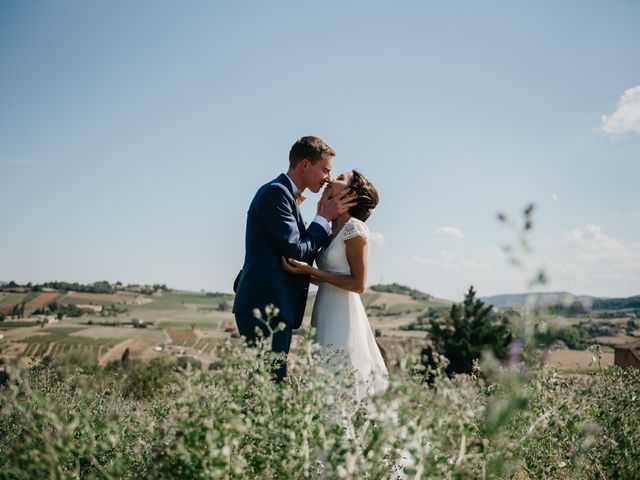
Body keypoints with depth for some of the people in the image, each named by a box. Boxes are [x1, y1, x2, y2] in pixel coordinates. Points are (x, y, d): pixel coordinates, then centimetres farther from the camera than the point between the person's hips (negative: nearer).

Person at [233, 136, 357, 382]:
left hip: (271, 307, 10)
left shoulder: (286, 195, 21)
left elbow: (299, 247, 18)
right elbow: (296, 252, -15)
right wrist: (324, 218, -3)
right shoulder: (275, 192, -11)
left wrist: (322, 217, 9)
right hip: (265, 307, -10)